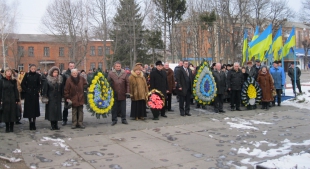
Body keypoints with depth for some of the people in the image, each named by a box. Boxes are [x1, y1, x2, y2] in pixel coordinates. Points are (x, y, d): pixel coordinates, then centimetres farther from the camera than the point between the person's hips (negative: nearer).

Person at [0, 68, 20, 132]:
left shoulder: (14, 81, 4)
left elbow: (16, 90, 3)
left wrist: (17, 99, -2)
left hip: (12, 99, 0)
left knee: (12, 113, 1)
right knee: (6, 113, 1)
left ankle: (11, 128, 11)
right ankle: (7, 128, 10)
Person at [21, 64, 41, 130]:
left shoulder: (38, 75, 2)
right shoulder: (27, 75, 1)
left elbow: (40, 84, 8)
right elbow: (23, 84, 3)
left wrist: (38, 90, -5)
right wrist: (26, 90, -5)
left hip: (35, 94, 0)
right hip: (28, 94, 0)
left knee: (35, 108, 2)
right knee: (29, 108, 1)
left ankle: (33, 123, 12)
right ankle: (30, 123, 9)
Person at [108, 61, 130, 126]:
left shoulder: (124, 73, 3)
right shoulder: (111, 73, 1)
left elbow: (127, 83, 2)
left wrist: (127, 92, -2)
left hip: (122, 94, 1)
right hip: (114, 94, -1)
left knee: (123, 108, 9)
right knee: (114, 108, 8)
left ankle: (124, 119, 20)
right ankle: (114, 120, 18)